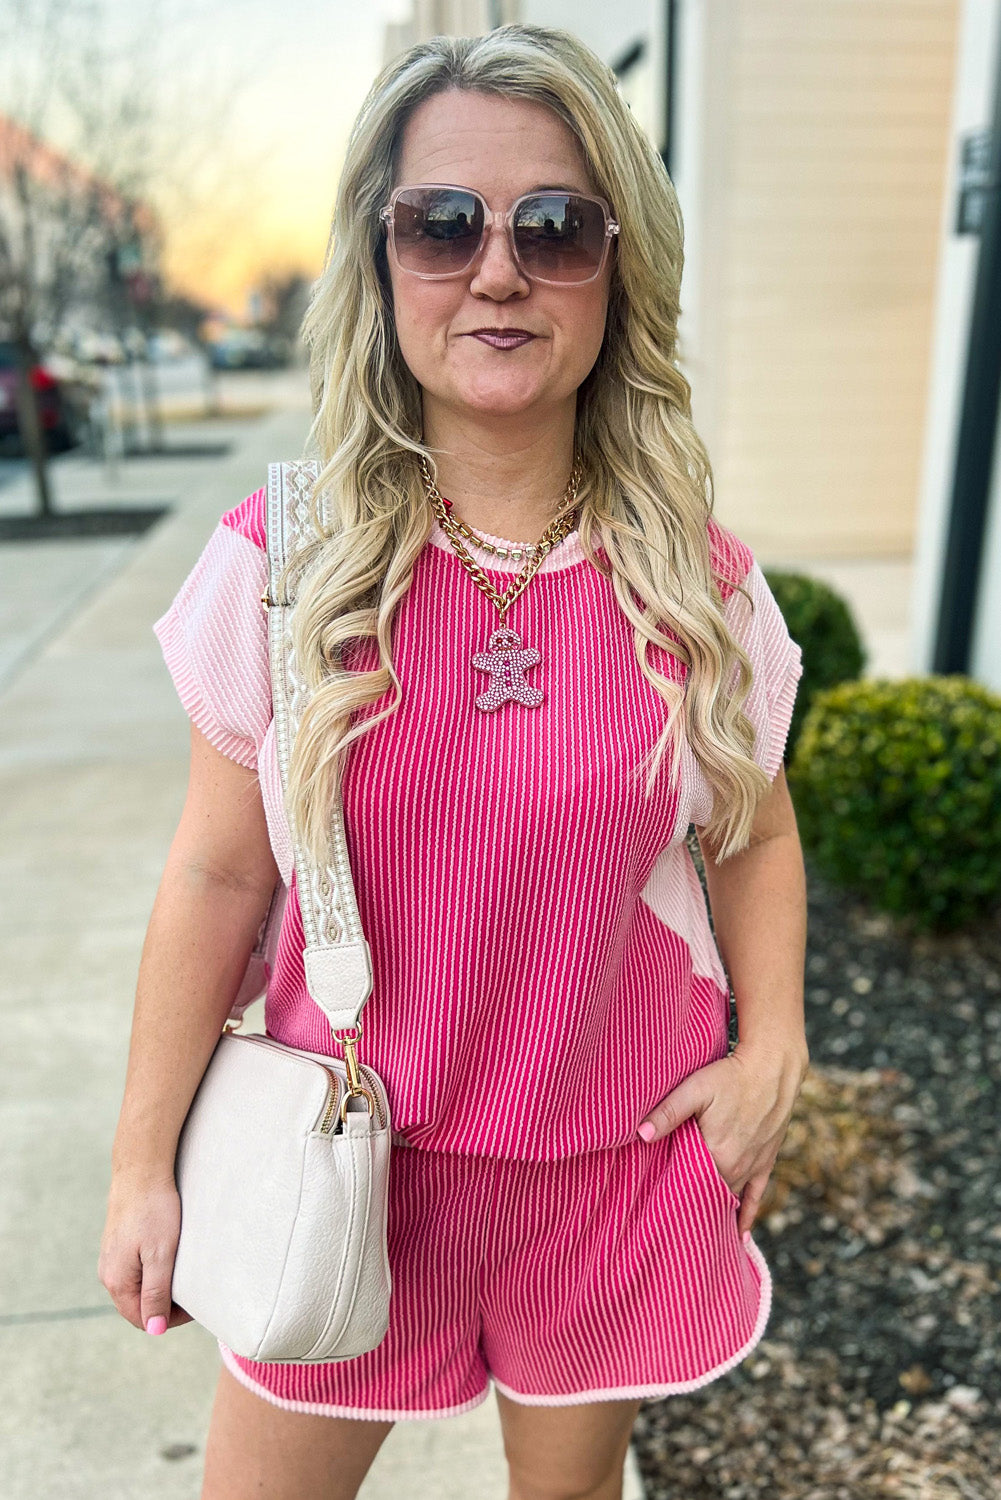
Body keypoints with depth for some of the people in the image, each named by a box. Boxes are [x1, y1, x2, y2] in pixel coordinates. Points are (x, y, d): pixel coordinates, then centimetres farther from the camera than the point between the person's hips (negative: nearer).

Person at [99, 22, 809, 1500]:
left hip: (617, 1156, 1)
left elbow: (754, 838, 6)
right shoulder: (280, 564, -12)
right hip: (352, 1150, 0)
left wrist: (771, 1054, -6)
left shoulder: (704, 586, -9)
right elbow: (218, 877, -6)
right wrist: (144, 1165, 0)